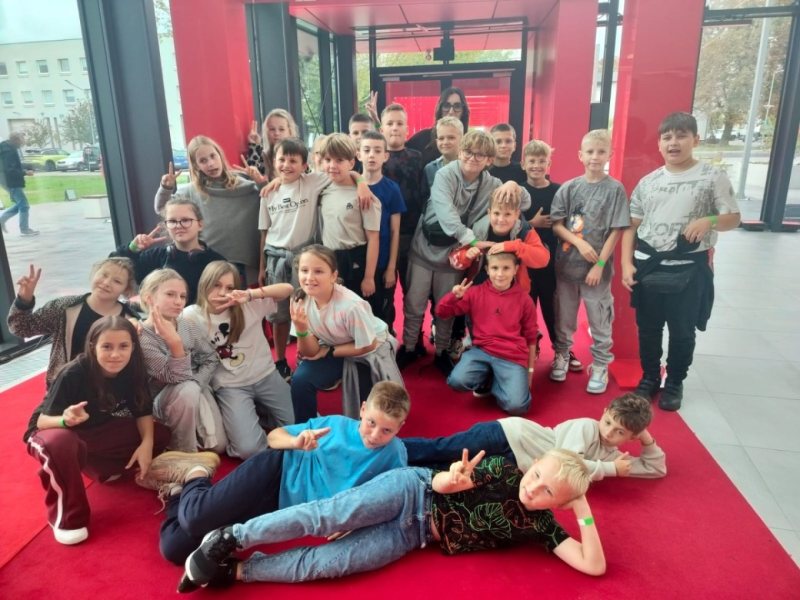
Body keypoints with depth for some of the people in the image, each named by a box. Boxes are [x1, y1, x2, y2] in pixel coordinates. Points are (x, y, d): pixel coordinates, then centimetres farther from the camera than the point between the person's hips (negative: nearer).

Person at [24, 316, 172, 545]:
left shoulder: (133, 370, -16)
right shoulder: (73, 374, -29)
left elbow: (144, 411, -7)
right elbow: (42, 419, -24)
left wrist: (147, 443, -24)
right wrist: (66, 420, -46)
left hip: (102, 433, 4)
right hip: (59, 431, -4)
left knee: (160, 434, -11)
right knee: (59, 445, -40)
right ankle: (67, 517, -18)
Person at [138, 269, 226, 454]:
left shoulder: (190, 327, -9)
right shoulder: (142, 337, -23)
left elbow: (211, 359, 3)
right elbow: (178, 377, -29)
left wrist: (196, 383, -15)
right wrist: (174, 341, -43)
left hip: (196, 390, 4)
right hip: (162, 400, -4)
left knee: (218, 446, -5)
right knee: (187, 390, -37)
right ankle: (185, 453, -15)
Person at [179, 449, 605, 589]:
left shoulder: (540, 525, 0)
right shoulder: (504, 471, -6)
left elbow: (594, 565, -7)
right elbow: (440, 483, -9)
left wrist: (584, 513, -15)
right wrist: (454, 479, -33)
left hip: (413, 536, 2)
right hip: (412, 490, -1)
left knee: (328, 562, -14)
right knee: (329, 515, -24)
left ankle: (235, 571, -1)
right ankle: (232, 538, -9)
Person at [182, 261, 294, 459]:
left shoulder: (248, 306, -5)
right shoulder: (192, 316, -6)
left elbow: (287, 289, -13)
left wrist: (250, 294, -25)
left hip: (266, 376, 3)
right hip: (230, 387, -2)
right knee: (249, 449, -19)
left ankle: (258, 412, 24)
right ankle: (245, 417, 15)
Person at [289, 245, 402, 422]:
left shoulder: (350, 305, -36)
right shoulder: (300, 300, -20)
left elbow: (367, 346, -21)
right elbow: (311, 352, -15)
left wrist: (329, 352, -17)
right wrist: (301, 329, -34)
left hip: (371, 353, -3)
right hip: (332, 349, 4)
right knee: (301, 379, -21)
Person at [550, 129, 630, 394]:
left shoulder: (615, 189, -4)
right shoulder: (569, 188, 2)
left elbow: (616, 231, -7)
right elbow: (556, 224, 0)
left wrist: (599, 265, -12)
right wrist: (580, 243, -15)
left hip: (598, 267, -2)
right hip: (566, 263, 2)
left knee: (600, 320, 7)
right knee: (564, 317, 14)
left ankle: (600, 366, 21)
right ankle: (561, 355, 32)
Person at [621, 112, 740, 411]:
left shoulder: (713, 177, -3)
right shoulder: (648, 181, 5)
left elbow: (734, 218, -1)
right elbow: (632, 225, 7)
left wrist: (710, 220, -23)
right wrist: (627, 263, -2)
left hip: (689, 267, -2)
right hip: (648, 264, 3)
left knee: (682, 330, 9)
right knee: (648, 327, 13)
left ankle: (674, 383, 29)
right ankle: (649, 377, 33)